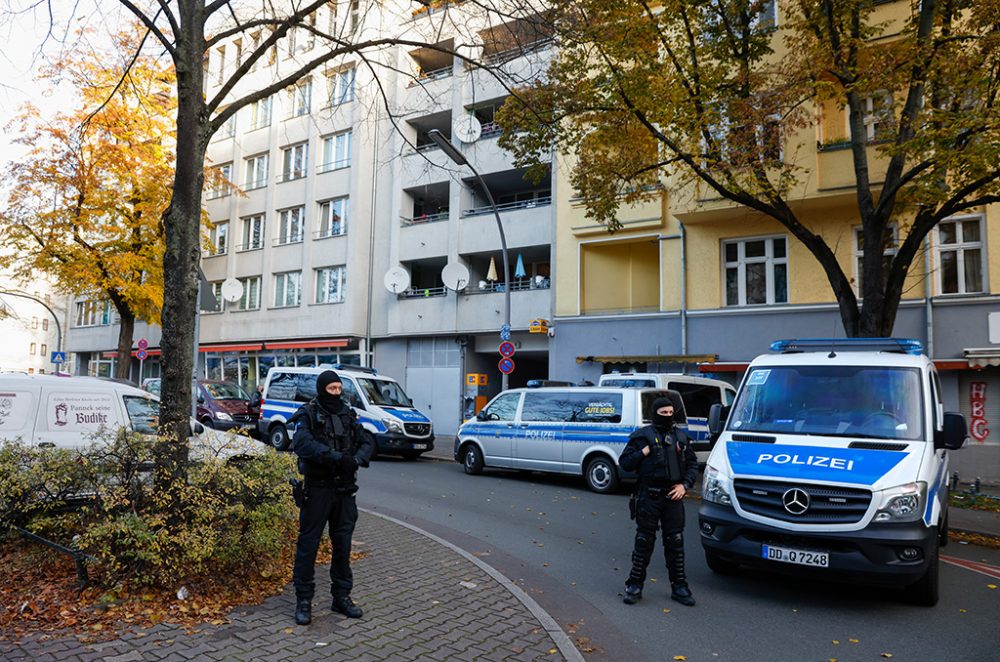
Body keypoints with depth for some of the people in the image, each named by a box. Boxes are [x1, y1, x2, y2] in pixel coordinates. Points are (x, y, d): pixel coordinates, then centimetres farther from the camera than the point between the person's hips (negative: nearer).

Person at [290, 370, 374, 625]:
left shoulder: (348, 414, 9)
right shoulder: (308, 415, -6)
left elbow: (366, 442, 6)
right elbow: (302, 444, -24)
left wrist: (356, 459, -16)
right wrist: (337, 457, -33)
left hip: (345, 489, 5)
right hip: (318, 488, -5)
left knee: (343, 544, 12)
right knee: (308, 543, 2)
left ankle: (342, 596, 24)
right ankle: (303, 600, 15)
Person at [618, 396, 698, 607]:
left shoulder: (681, 437, 12)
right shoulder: (642, 436, 0)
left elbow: (692, 464, 16)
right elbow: (624, 462, 1)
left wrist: (685, 485, 1)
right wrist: (644, 452, -13)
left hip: (673, 496, 3)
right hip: (649, 496, -3)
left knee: (675, 542, 8)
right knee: (644, 542, 2)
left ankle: (679, 586, 19)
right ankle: (635, 585, 13)